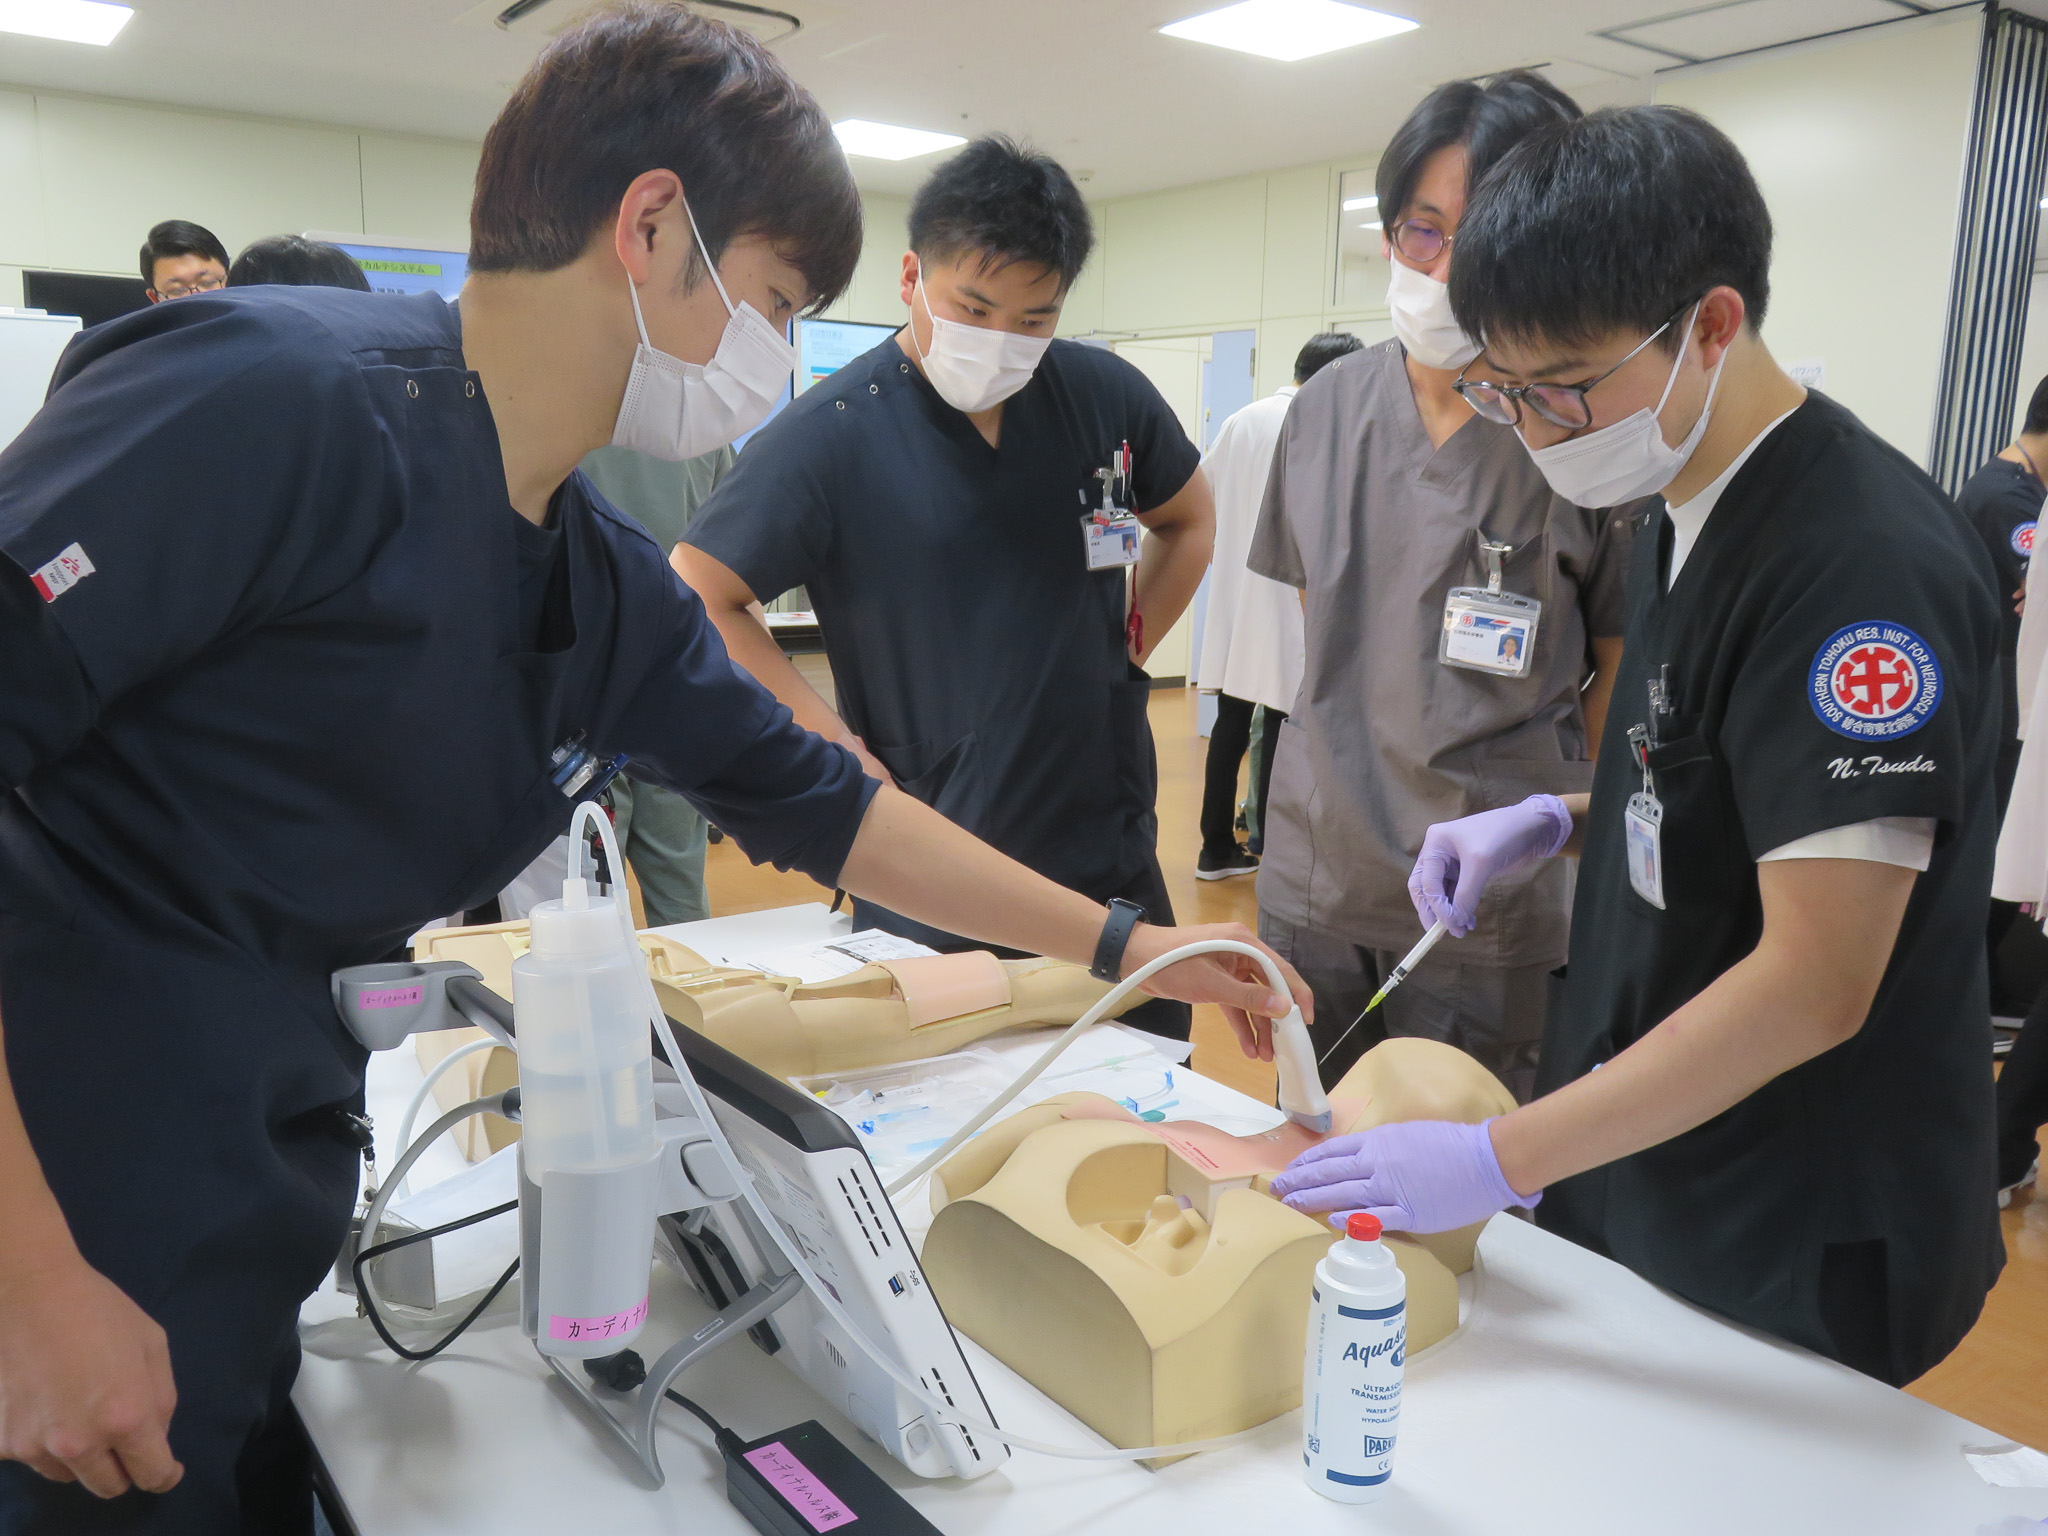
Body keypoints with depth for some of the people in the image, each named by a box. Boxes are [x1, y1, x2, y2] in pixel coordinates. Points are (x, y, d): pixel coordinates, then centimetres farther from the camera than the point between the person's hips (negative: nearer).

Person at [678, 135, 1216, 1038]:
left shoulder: (1104, 395, 1)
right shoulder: (834, 431, -10)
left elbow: (1189, 521, 19)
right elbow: (697, 597, -5)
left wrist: (1127, 648, 7)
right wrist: (832, 742, -10)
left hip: (1113, 865, 4)